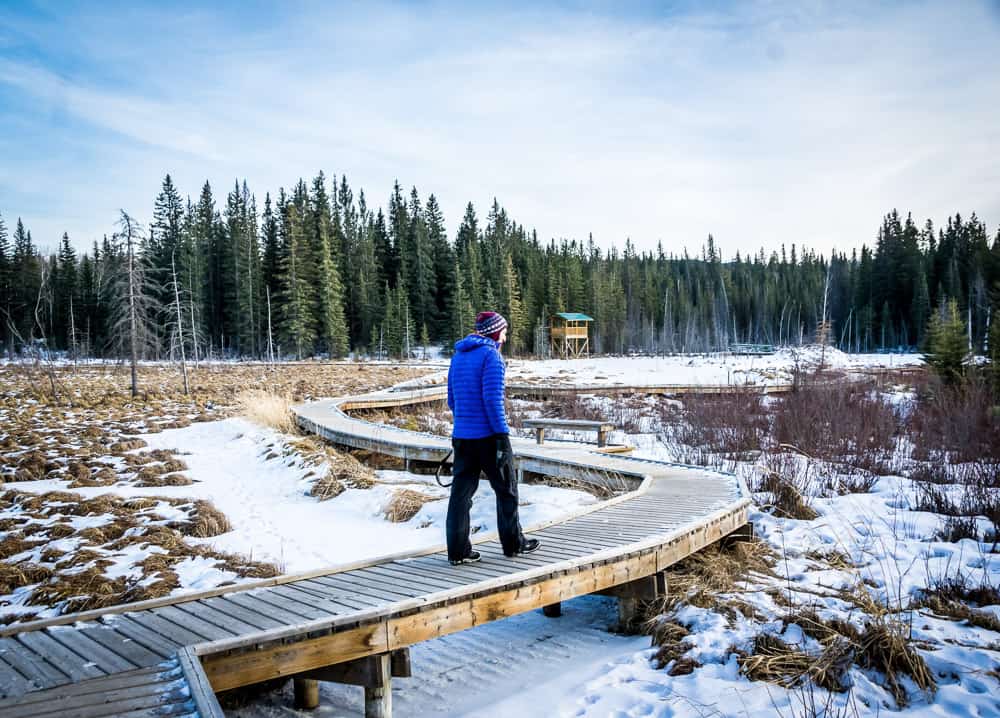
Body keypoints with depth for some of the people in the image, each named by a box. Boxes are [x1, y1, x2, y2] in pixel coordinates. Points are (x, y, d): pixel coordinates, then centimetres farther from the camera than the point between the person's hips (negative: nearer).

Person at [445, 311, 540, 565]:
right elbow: (493, 399, -18)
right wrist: (502, 433, -16)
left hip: (461, 436, 7)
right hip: (488, 436, -7)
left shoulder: (458, 357, 14)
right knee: (506, 489, 9)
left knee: (461, 492, 7)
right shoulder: (491, 355, -10)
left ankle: (458, 550, 7)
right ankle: (513, 543, 19)